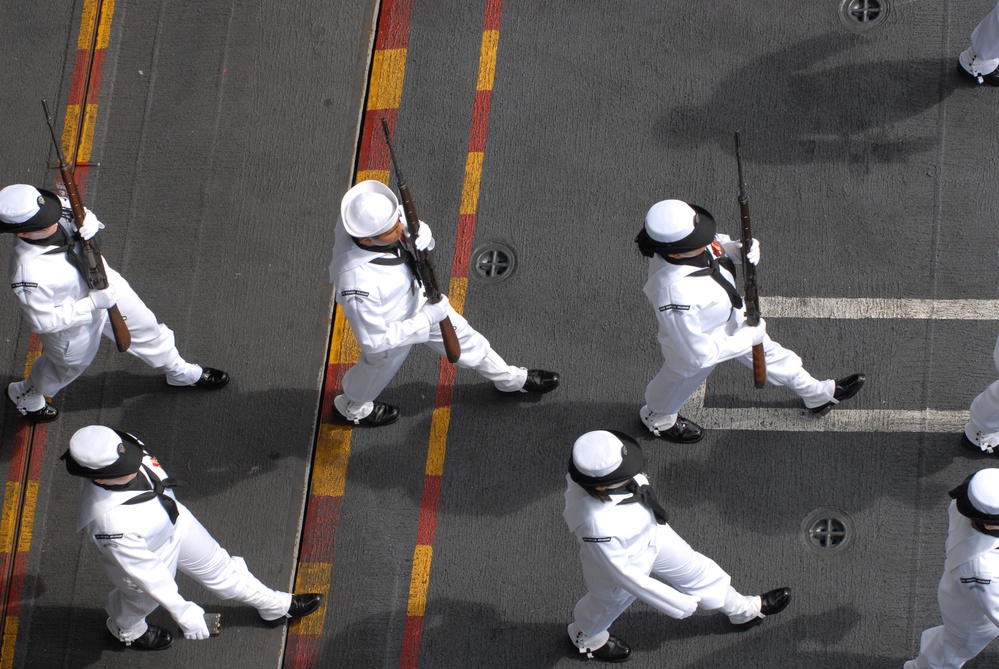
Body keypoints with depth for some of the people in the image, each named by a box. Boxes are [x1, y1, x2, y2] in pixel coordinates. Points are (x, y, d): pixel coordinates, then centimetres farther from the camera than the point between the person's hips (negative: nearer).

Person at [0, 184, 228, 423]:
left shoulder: (54, 211, -28)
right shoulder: (28, 274, -44)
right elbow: (43, 321, -29)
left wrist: (88, 221, -30)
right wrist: (93, 303, -28)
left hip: (105, 285, 6)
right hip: (73, 319, -6)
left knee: (145, 329, 26)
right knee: (70, 365, 26)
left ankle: (180, 372, 57)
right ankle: (24, 395, 58)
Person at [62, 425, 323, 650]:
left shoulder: (124, 446, -31)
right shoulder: (111, 521, -48)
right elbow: (143, 570, -35)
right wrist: (182, 612, -26)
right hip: (141, 555, -5)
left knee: (218, 567, 26)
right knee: (143, 599, 29)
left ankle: (276, 607, 51)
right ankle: (127, 630, 66)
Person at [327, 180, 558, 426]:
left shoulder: (375, 213, -30)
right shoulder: (359, 285, -47)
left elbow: (422, 234, -9)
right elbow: (374, 341, -32)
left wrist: (419, 238, -34)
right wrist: (426, 319, -25)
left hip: (417, 292, 6)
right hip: (390, 328, -6)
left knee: (459, 334, 27)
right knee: (380, 367, 27)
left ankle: (511, 379, 54)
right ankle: (353, 406, 61)